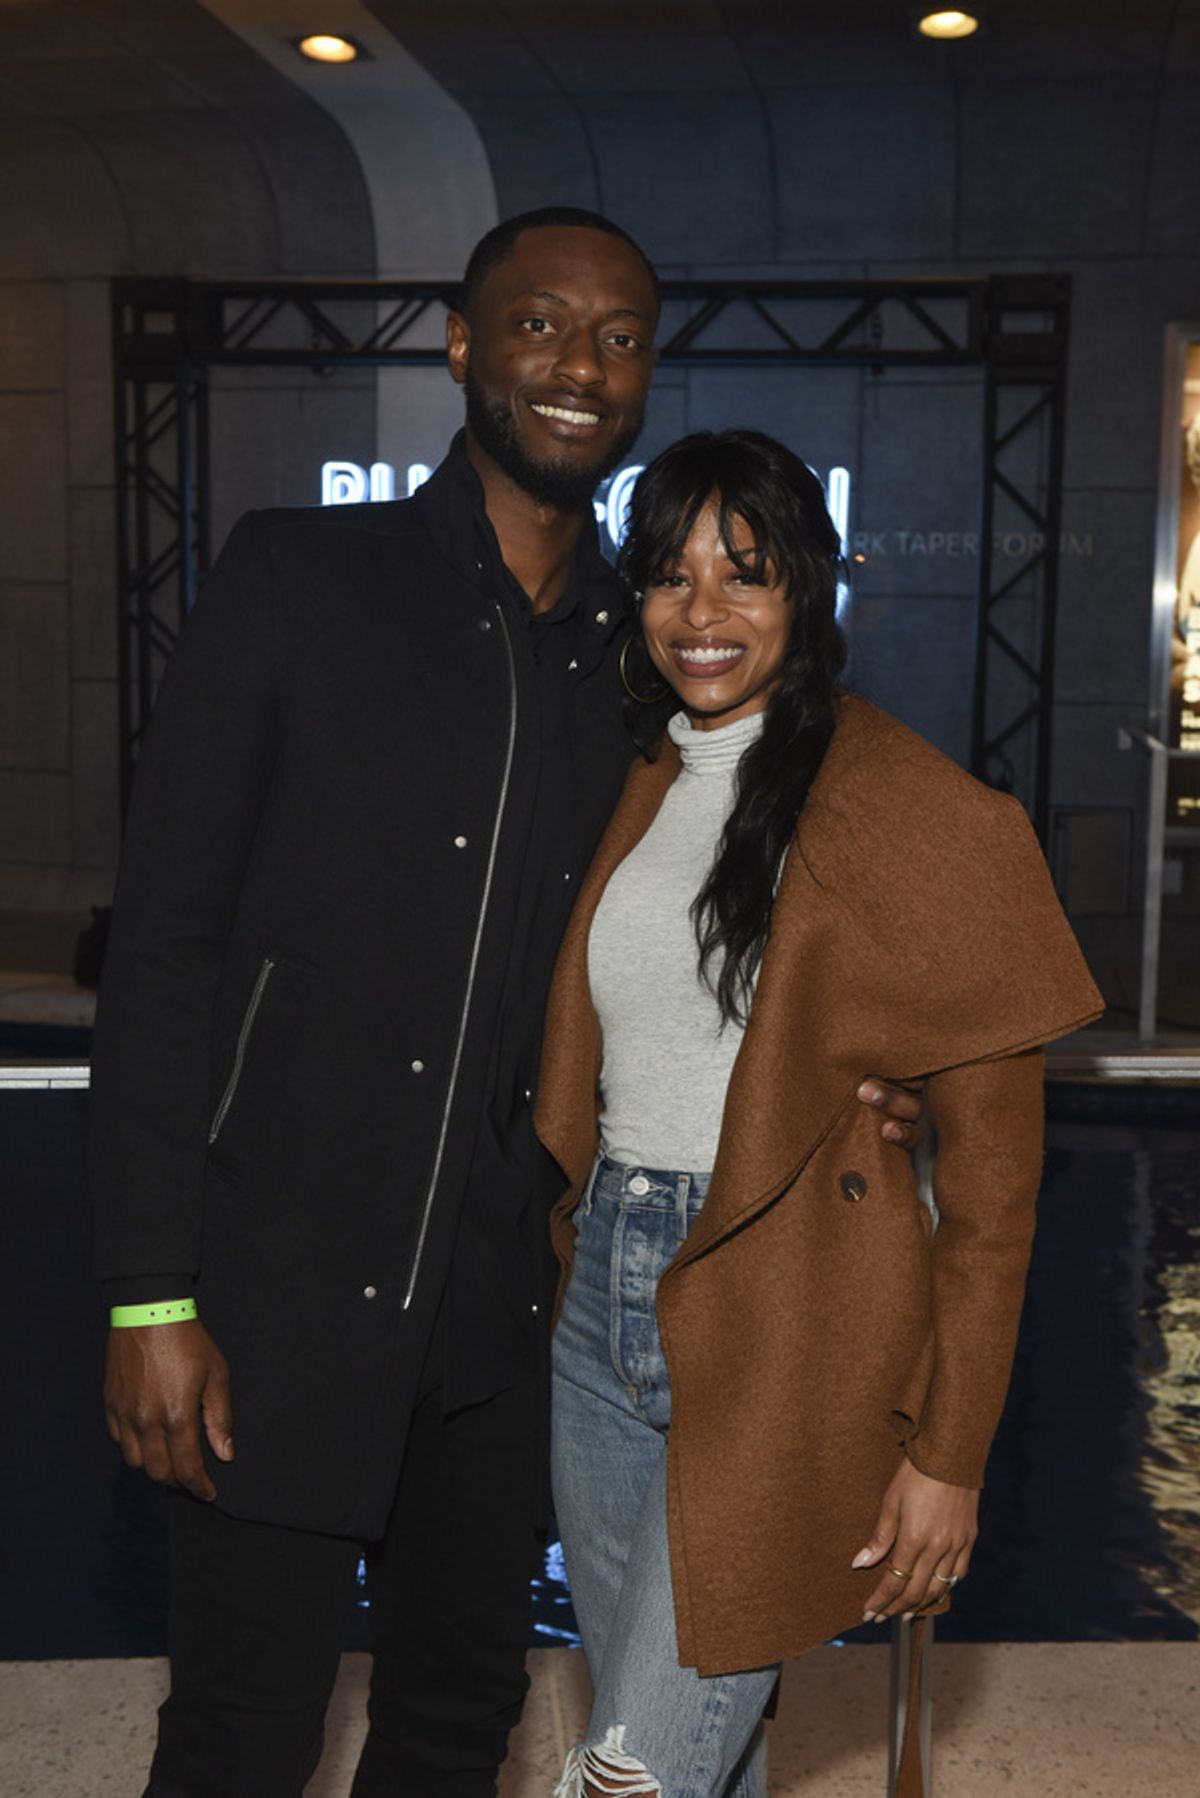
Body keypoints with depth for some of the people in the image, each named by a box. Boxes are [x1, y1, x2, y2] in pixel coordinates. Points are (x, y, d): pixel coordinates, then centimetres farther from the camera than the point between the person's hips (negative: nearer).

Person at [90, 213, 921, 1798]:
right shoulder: (301, 579, -5)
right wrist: (153, 1294, -12)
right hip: (285, 1278, -4)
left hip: (500, 1301, 4)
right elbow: (164, 939, -8)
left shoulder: (642, 654, 7)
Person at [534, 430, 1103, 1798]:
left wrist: (950, 1449, -11)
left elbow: (991, 1157, -10)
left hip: (786, 1326, -6)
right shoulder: (638, 790, 10)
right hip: (606, 1290, 6)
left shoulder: (912, 812, -11)